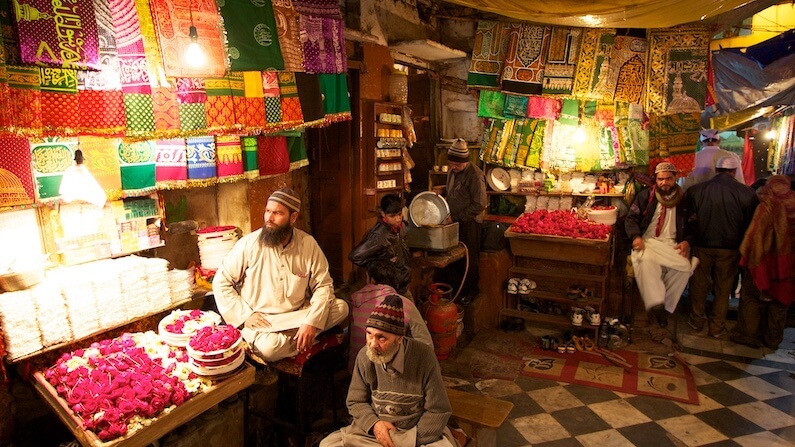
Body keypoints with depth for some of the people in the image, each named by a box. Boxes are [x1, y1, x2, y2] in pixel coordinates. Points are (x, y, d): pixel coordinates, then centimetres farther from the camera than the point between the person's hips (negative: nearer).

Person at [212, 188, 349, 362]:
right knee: (270, 347, -34)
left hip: (297, 315, 3)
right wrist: (245, 315, -12)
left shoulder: (308, 244, -5)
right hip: (259, 320, -2)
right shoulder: (249, 243, -9)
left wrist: (312, 322, -18)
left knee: (341, 307, -18)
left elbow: (323, 285, -4)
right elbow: (221, 282, -3)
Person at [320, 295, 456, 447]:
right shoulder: (364, 356, -10)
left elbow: (438, 411, -11)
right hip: (373, 429, 3)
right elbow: (355, 402, 3)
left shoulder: (424, 356, -18)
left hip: (419, 431, -2)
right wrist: (374, 424, -14)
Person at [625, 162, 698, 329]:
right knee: (647, 261, -37)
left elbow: (692, 226, 18)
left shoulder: (684, 201, 12)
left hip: (672, 244, 2)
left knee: (684, 266, -29)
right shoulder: (645, 196, 8)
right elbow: (631, 218, 5)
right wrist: (636, 236, -14)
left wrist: (687, 241, -3)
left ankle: (665, 307, -17)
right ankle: (655, 303, -36)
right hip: (647, 242, -2)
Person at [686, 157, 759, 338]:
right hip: (730, 248, 0)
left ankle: (697, 321, 28)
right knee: (723, 288, 13)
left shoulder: (696, 190, -9)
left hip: (702, 245, 0)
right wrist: (742, 244, 11)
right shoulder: (747, 193, -11)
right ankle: (717, 327, 23)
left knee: (699, 284, 16)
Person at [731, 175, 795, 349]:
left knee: (753, 298, 9)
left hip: (764, 262, -5)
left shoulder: (767, 206, -14)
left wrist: (747, 257, -7)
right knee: (780, 301, 16)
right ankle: (773, 339, 25)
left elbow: (755, 235, -17)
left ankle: (749, 334, 14)